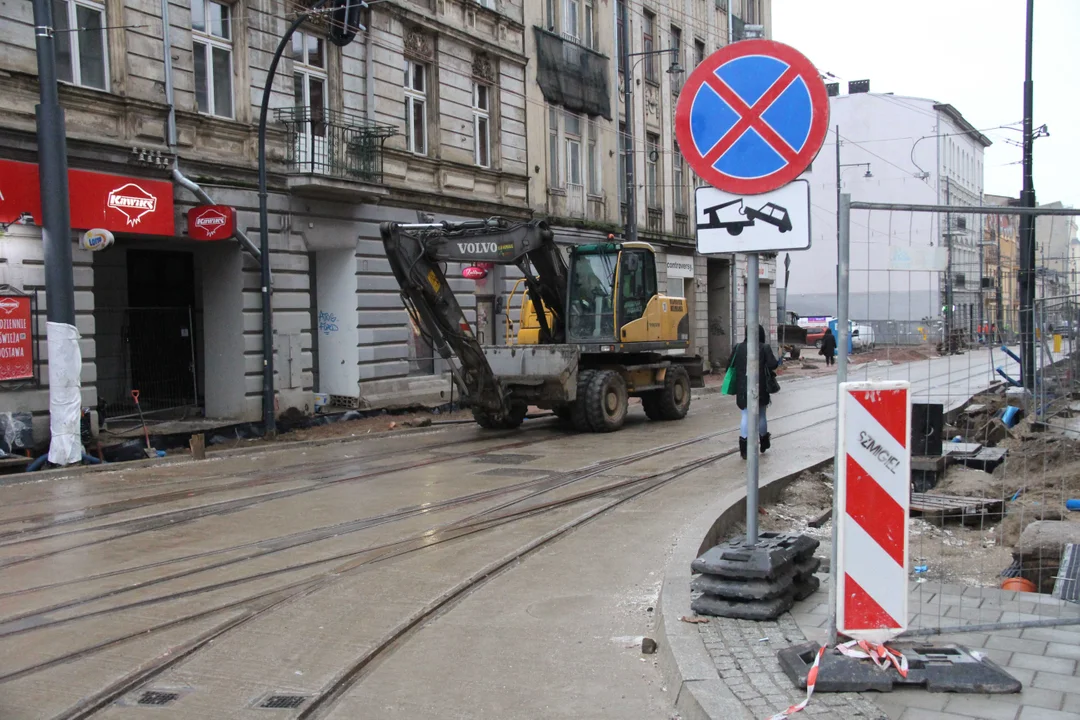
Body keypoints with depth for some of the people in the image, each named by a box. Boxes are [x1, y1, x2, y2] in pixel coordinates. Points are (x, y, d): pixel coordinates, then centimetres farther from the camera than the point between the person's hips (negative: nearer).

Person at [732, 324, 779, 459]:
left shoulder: (739, 347, 1)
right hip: (759, 387, -1)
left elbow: (732, 365, 2)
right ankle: (764, 443, 32)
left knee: (746, 416, 6)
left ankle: (744, 447, -5)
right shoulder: (764, 348, -7)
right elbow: (773, 365, -12)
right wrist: (778, 361, 8)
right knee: (761, 415, 15)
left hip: (743, 388, 1)